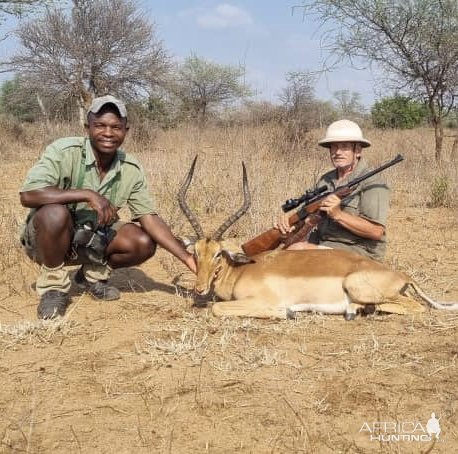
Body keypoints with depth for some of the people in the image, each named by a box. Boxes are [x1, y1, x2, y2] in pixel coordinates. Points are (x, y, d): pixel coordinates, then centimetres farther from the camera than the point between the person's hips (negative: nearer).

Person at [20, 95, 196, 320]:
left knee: (144, 243, -14)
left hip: (92, 239, 5)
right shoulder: (64, 151, -23)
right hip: (46, 237, -4)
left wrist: (187, 257, -20)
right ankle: (53, 284, -12)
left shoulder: (131, 169, -9)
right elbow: (28, 195, -35)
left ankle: (93, 273, 14)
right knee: (56, 213, -37)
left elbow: (150, 218, -10)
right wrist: (88, 194, -38)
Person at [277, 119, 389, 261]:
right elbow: (306, 215, 11)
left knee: (298, 249, -26)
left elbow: (377, 231, -18)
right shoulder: (325, 180, 14)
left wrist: (338, 215, -25)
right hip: (322, 245, 7)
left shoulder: (372, 182, -10)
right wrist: (289, 220, -11)